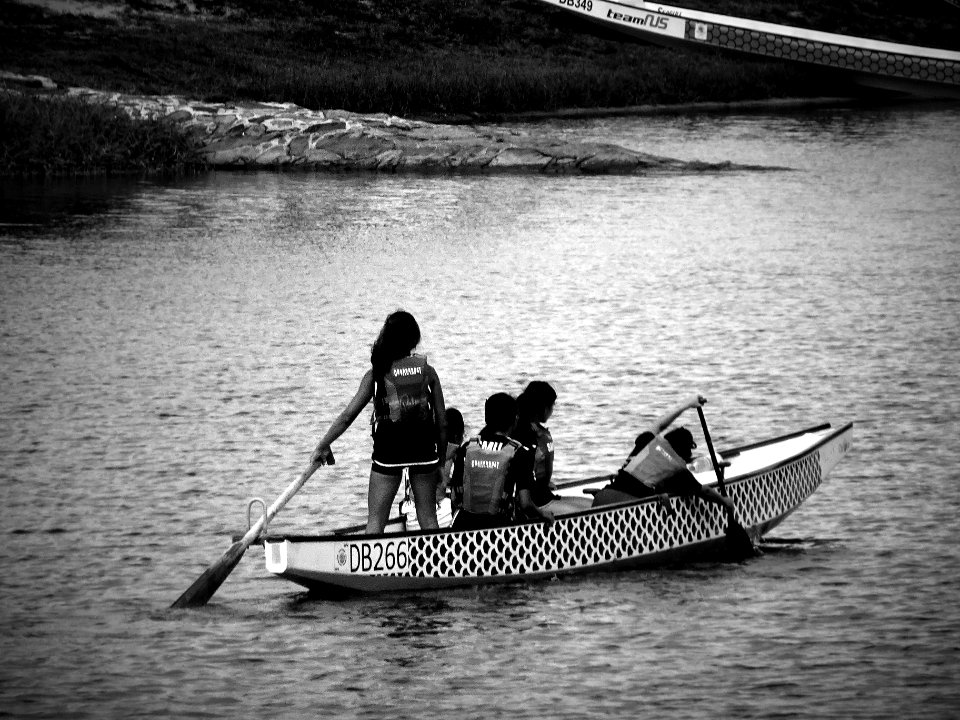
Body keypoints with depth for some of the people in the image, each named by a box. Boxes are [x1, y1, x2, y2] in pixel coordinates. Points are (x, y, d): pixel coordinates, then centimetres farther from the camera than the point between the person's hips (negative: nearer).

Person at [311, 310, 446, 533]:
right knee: (428, 517, 11)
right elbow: (441, 421, 4)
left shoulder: (376, 374, -4)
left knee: (376, 518, 4)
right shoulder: (427, 371, 1)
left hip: (388, 448, -2)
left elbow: (348, 416, -4)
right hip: (423, 447, 2)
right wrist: (441, 461, 14)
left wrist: (322, 446, 5)